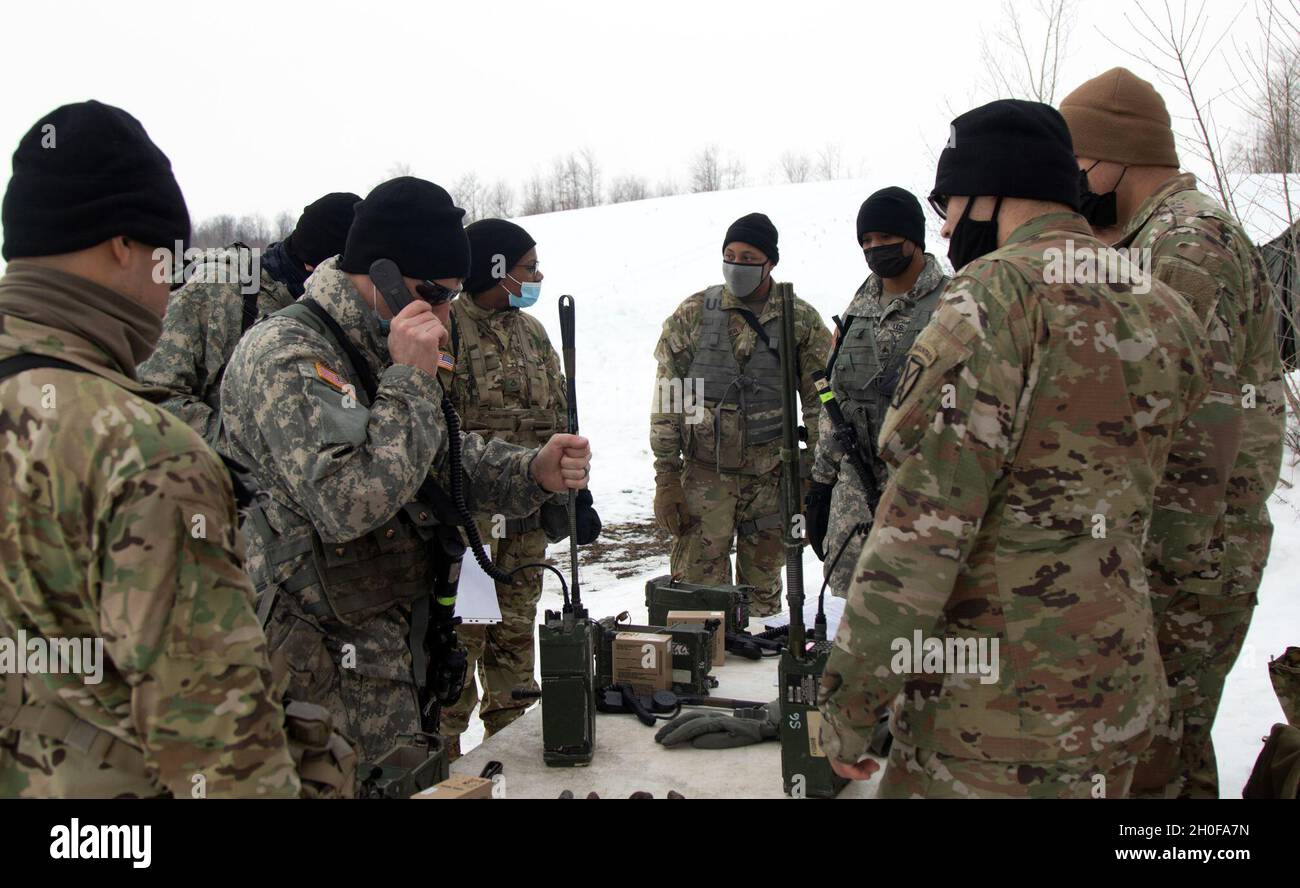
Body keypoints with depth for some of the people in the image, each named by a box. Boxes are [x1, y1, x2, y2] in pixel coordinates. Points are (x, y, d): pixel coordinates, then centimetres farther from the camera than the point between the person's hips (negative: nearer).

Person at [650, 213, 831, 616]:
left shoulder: (801, 321, 2)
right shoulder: (693, 314, 2)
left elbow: (821, 401, 5)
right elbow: (667, 401, 2)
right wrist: (666, 478, -3)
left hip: (772, 476, 1)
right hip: (704, 473, -1)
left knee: (763, 587, 11)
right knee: (699, 583, -2)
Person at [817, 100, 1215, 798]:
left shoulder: (1002, 288, -16)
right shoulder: (1167, 312, 10)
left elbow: (924, 520, -21)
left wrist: (848, 699, -16)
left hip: (994, 716, -8)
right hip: (1117, 710, 8)